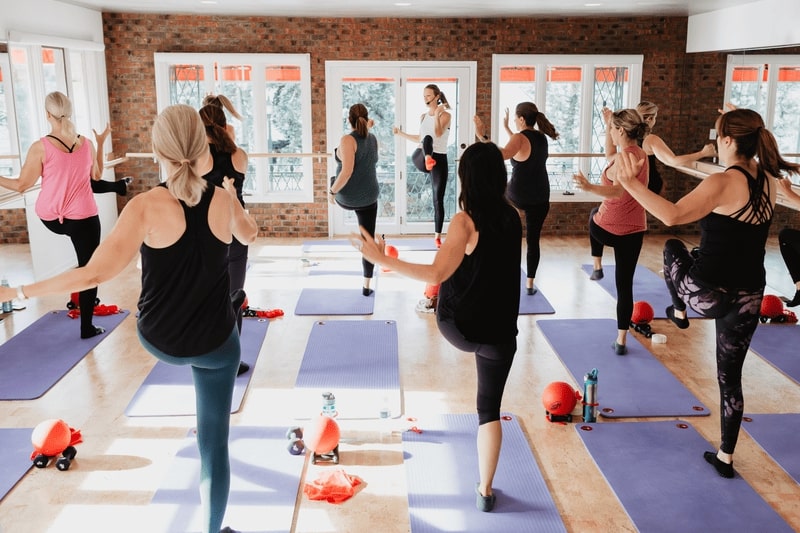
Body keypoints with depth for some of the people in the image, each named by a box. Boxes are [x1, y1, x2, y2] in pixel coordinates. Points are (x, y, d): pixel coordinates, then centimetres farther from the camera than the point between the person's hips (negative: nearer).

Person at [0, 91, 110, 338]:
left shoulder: (40, 147, -11)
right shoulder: (86, 143, -2)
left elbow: (21, 185, -6)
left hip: (51, 219, 0)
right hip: (84, 218, 0)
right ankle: (87, 327, 11)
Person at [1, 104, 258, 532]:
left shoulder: (146, 207, -20)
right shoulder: (222, 200, -10)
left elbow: (95, 274, -25)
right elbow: (249, 235, 13)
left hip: (159, 341, 0)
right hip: (216, 343, 0)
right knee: (214, 443, 12)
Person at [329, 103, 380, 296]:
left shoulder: (347, 140, -17)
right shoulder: (373, 139, 4)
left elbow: (347, 171, -25)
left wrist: (332, 191, -15)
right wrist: (367, 129, 27)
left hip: (346, 198, -3)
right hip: (369, 198, 4)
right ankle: (366, 286, 9)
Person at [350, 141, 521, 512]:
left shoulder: (466, 221, -18)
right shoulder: (512, 217, -1)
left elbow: (436, 274, -26)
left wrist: (383, 260, -27)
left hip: (458, 326, -3)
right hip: (499, 329, 3)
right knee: (490, 408, 12)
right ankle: (485, 491, 17)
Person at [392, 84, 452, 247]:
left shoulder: (445, 115, -1)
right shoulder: (423, 116, 14)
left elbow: (438, 133, -19)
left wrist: (437, 114, -23)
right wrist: (401, 133, 24)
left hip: (439, 159, -3)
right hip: (421, 157, 3)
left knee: (438, 200, -1)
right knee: (427, 139, -34)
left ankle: (437, 236, 10)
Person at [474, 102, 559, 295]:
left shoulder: (519, 138, -15)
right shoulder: (542, 137, 8)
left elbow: (504, 154, -35)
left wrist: (483, 137, -36)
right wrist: (506, 128, 31)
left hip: (518, 196, -4)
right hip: (540, 199, 5)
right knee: (533, 240, 8)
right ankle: (530, 284, 9)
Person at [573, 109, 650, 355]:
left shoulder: (624, 158, -20)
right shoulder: (642, 154, 6)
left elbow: (617, 190, -36)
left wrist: (589, 187, -48)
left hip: (607, 228, -6)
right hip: (634, 230, 6)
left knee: (594, 214, 34)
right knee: (625, 284, 8)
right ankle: (621, 340, 9)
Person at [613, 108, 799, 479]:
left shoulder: (723, 183, -19)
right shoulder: (769, 180, 3)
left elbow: (672, 215, -35)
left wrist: (633, 185, -39)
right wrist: (745, 128, 33)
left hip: (708, 293, -6)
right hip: (749, 299, 6)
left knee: (672, 248, 27)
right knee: (730, 376, 19)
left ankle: (679, 312, 40)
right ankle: (725, 457, 28)